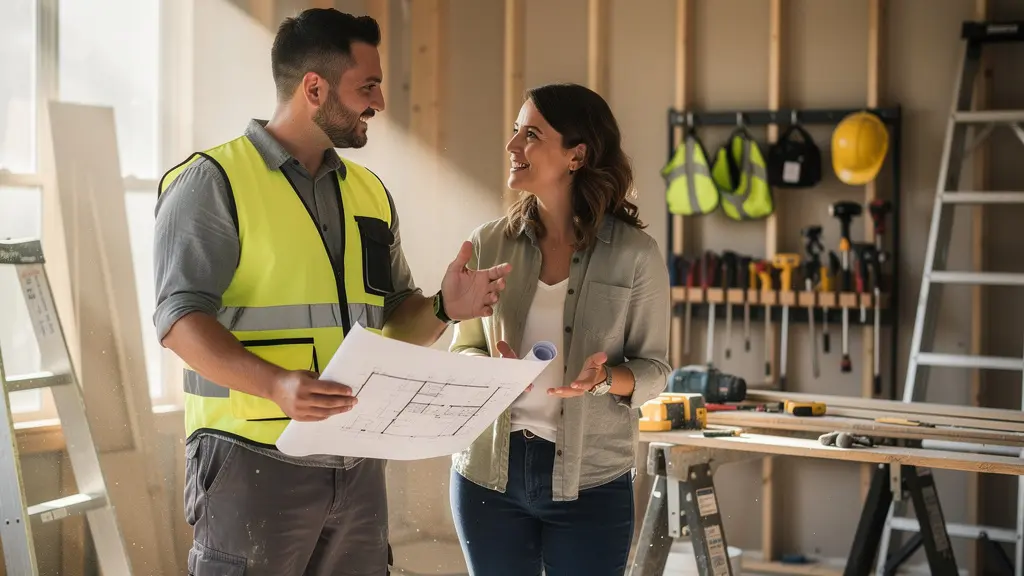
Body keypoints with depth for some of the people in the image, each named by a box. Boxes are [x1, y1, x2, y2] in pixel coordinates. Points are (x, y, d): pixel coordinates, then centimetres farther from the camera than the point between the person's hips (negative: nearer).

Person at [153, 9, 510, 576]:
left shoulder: (370, 192, 14)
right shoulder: (212, 182, -6)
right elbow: (180, 317, -15)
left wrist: (442, 309, -5)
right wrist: (277, 385, -30)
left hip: (357, 464, 6)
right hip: (254, 462, -6)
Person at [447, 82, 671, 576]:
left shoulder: (635, 254, -5)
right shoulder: (488, 244, 2)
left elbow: (654, 368, 0)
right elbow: (462, 349, 9)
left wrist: (605, 380, -20)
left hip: (590, 482, -2)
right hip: (488, 472, 2)